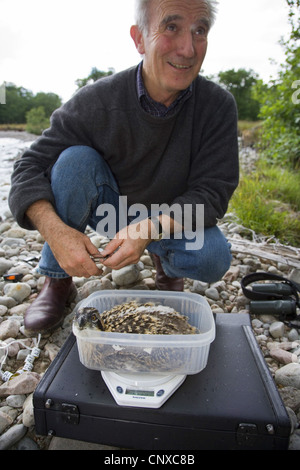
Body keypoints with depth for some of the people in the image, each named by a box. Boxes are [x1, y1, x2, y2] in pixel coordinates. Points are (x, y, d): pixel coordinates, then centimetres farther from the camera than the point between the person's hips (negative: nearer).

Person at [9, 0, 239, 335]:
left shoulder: (218, 106, -17)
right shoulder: (97, 101, -19)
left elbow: (212, 191, -19)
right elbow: (30, 167, -18)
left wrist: (151, 228, -36)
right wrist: (54, 229, -38)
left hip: (171, 218, 0)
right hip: (108, 206, 1)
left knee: (214, 258, -29)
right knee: (76, 159, -28)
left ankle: (166, 261, 9)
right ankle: (57, 281, -11)